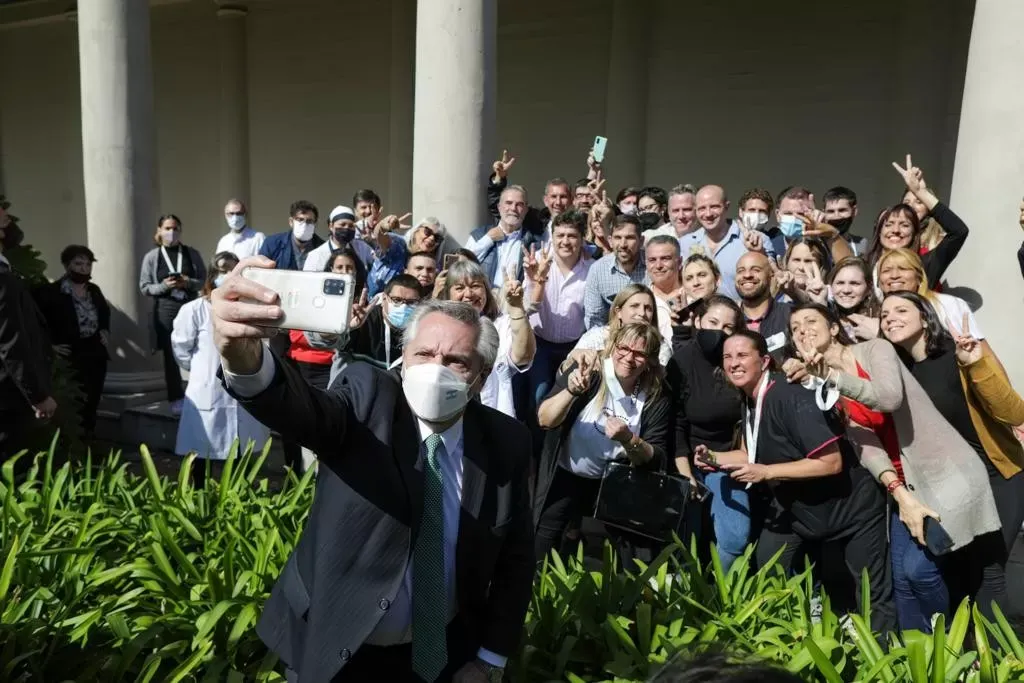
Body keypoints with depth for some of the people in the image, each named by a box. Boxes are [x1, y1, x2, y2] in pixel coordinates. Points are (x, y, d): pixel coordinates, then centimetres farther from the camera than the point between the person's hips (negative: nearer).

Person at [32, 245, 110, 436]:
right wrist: (49, 345, -16)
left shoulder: (94, 290, 10)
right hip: (71, 357, -6)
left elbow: (105, 312, 29)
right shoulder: (51, 291, -11)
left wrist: (105, 331, 14)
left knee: (92, 404, 12)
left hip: (96, 354, 6)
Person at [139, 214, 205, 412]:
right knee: (171, 355, 4)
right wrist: (164, 286, -15)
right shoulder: (151, 257, 3)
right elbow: (145, 287, 2)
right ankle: (176, 399, 13)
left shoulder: (192, 254, 6)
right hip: (165, 309, 0)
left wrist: (188, 282, -14)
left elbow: (203, 280, 5)